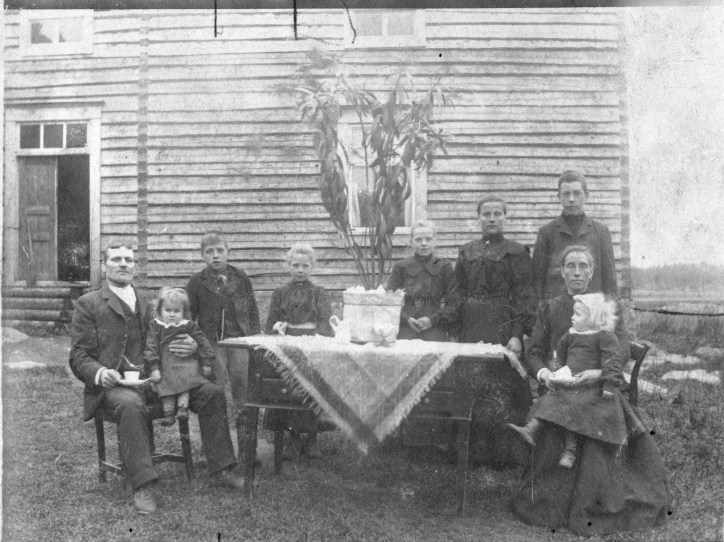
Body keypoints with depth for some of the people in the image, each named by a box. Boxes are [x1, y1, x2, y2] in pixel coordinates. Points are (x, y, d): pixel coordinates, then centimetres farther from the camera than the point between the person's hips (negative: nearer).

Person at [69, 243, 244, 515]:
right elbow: (79, 356, 2)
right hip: (116, 384, -4)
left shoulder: (150, 301, 20)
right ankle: (142, 487, -32)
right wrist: (100, 372, -21)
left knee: (212, 393, -13)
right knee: (131, 404, -38)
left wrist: (191, 346, -6)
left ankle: (220, 470, -6)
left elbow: (176, 338, 19)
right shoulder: (88, 304, 7)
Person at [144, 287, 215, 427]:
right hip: (165, 366, 0)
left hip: (186, 364, 0)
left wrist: (206, 363, 4)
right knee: (166, 385, -19)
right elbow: (151, 347, -1)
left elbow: (203, 343, 8)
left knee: (185, 383, -23)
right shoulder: (155, 326, 5)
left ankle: (183, 407, -19)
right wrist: (153, 368, -11)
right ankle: (168, 412, -15)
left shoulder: (189, 326, 5)